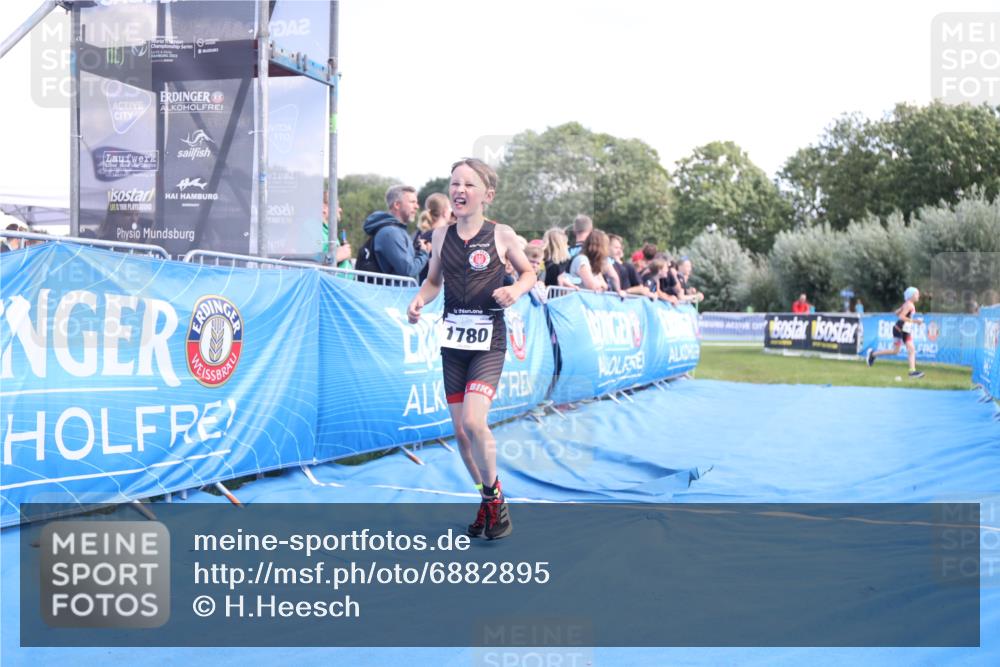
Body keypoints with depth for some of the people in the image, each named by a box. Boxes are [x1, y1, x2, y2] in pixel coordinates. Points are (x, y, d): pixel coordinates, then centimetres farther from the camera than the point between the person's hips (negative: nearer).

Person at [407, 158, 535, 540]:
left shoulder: (502, 235, -4)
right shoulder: (441, 236, 6)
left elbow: (528, 272, 9)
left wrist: (516, 290, -11)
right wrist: (419, 301, -2)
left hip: (488, 341, -4)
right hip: (452, 339, 4)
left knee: (473, 422, -21)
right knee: (459, 430, 7)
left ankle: (495, 495, 4)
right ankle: (487, 502, 28)